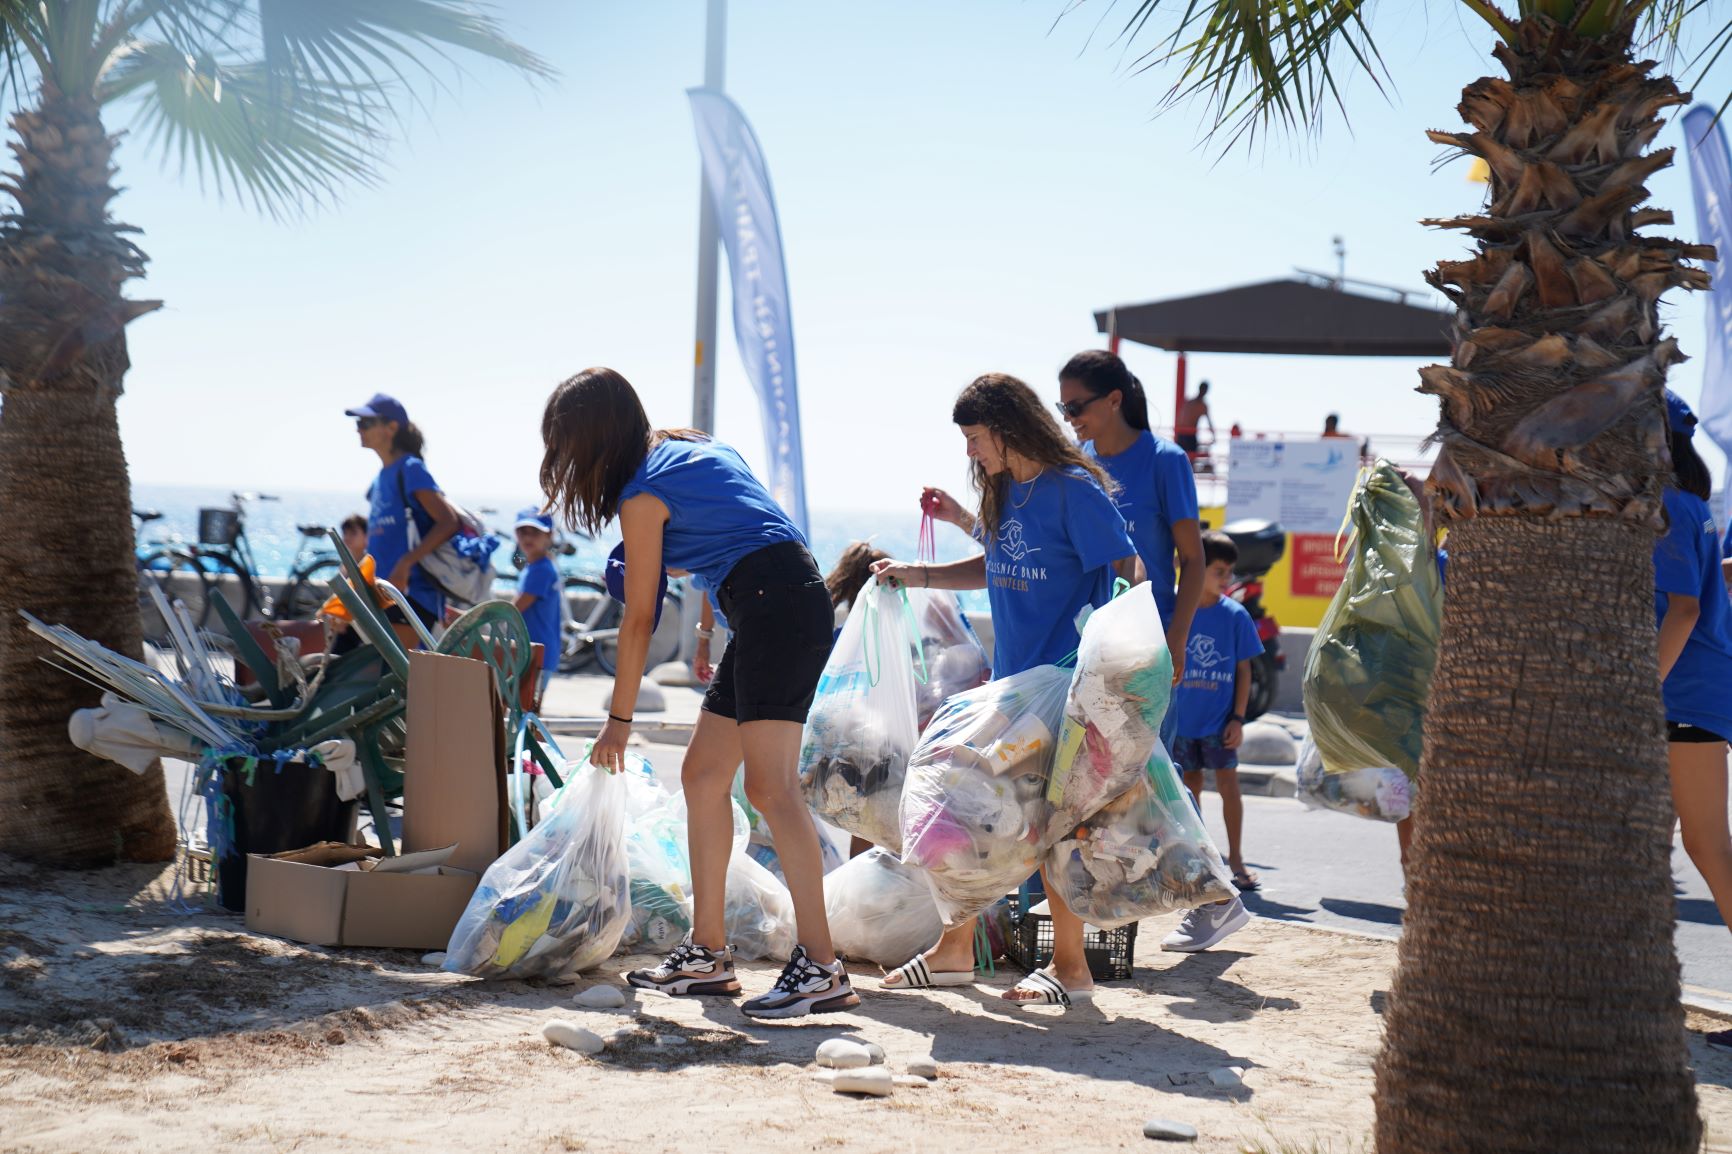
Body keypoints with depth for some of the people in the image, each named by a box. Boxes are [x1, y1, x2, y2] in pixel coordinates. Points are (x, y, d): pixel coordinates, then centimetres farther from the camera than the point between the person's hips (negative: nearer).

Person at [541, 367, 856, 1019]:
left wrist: (619, 719, 8)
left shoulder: (642, 494, -5)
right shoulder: (690, 448, 20)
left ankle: (820, 967, -19)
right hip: (787, 607, 10)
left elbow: (639, 618, -1)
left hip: (776, 608, -10)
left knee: (769, 785, -15)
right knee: (703, 774, 11)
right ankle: (708, 953, 15)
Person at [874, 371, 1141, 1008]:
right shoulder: (1004, 491, 11)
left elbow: (1128, 569, -17)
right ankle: (955, 950, 21)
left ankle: (1070, 966, 12)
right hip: (1009, 678, 8)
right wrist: (916, 574, 15)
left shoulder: (1074, 489, -13)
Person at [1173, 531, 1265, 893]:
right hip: (1182, 716, 1)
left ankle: (1235, 858, 4)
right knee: (1190, 788, 10)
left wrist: (1238, 718, -5)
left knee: (1228, 785, -5)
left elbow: (1243, 669, 1)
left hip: (1219, 718, -1)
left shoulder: (1235, 615, -3)